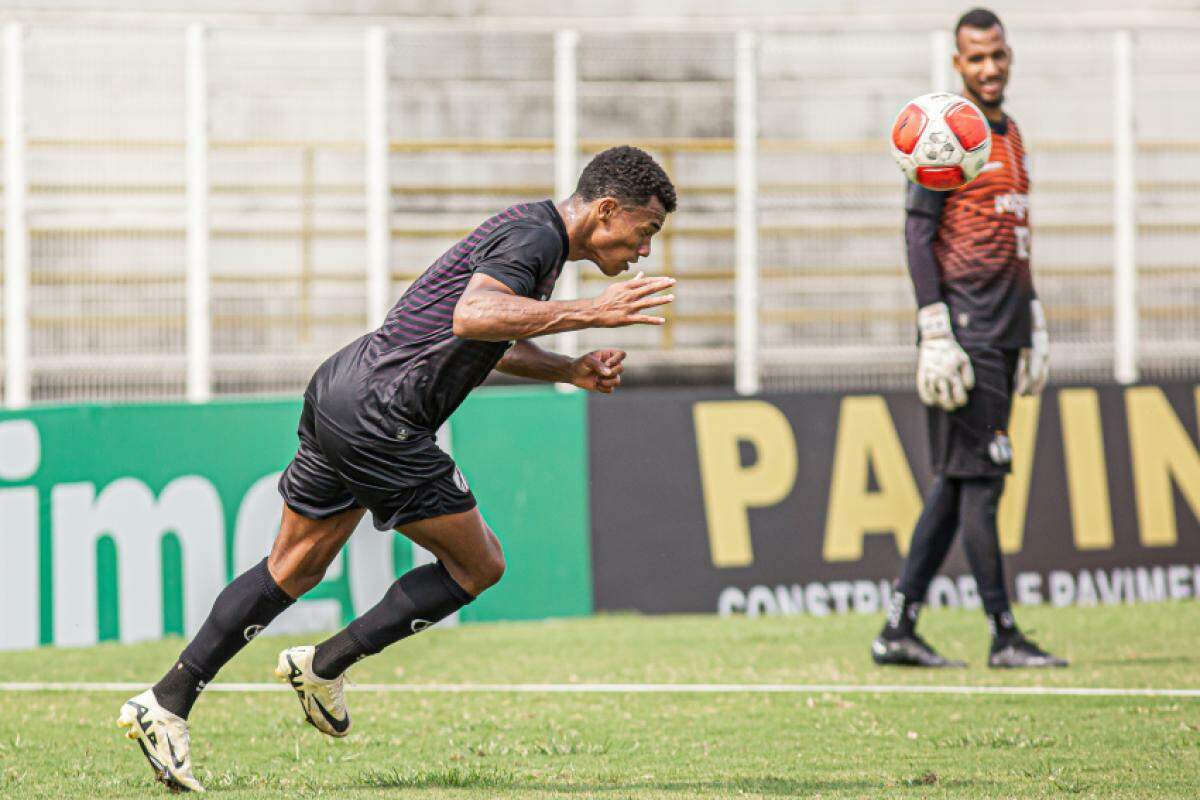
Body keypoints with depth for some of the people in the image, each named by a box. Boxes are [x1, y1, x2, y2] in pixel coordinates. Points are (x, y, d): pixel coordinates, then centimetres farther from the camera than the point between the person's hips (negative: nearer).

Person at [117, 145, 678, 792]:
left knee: (294, 567, 17)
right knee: (478, 565, 2)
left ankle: (165, 703, 16)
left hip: (340, 391, 10)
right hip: (377, 418, -10)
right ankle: (325, 666, 7)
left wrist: (570, 370, 19)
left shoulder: (536, 236, 18)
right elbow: (471, 317, -31)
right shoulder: (535, 236, -13)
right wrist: (589, 313, -31)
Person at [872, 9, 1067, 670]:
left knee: (956, 480, 8)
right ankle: (1003, 635, -7)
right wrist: (936, 329, -19)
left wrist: (1033, 322, 21)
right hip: (964, 328, -9)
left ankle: (898, 628, 10)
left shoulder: (1010, 134, 19)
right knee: (978, 473, -8)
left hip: (1005, 332, 9)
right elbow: (918, 234, -12)